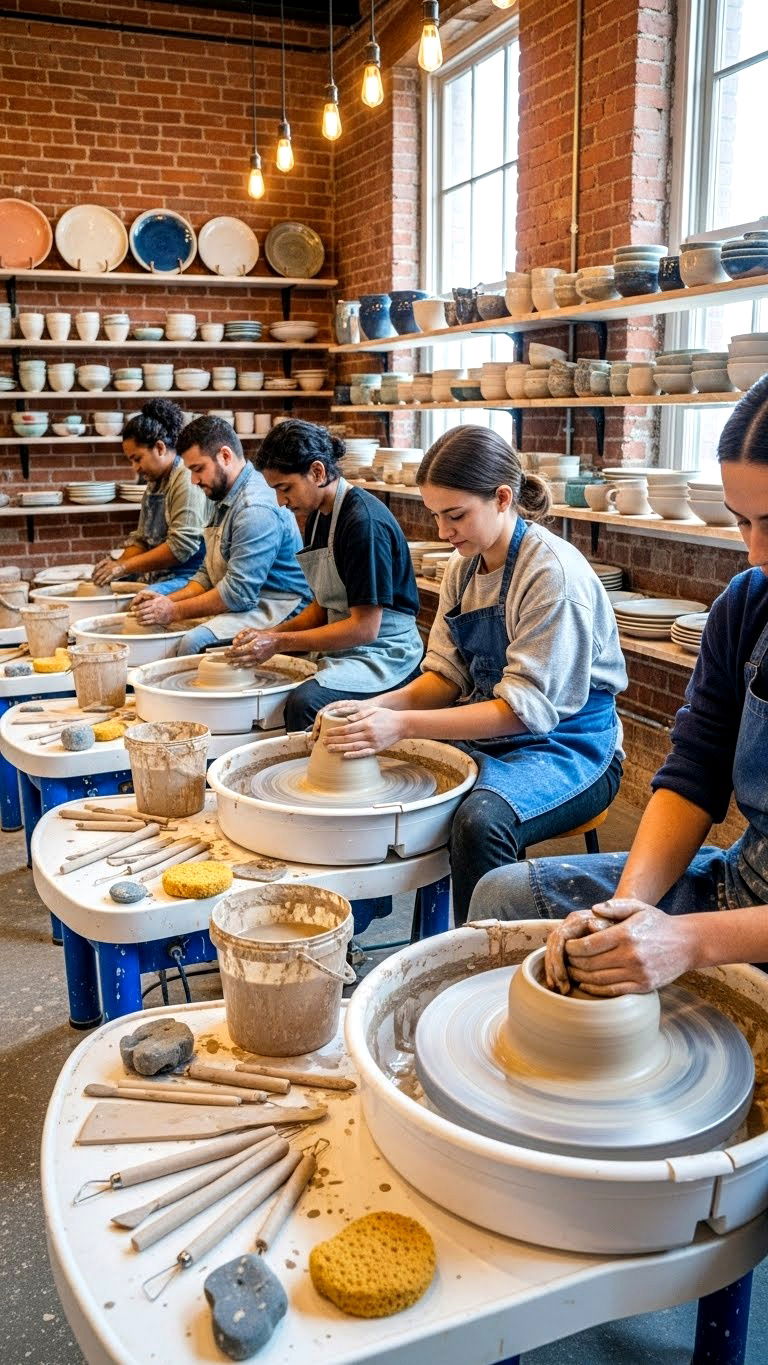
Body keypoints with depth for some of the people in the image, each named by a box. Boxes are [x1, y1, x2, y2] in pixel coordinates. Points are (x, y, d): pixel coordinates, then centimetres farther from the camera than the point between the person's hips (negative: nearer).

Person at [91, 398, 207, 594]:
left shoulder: (187, 480, -12)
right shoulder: (155, 483, 19)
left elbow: (181, 546, -20)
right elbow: (141, 539, 21)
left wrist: (125, 566, -15)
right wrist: (117, 565, 1)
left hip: (187, 577, -9)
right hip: (156, 577, 9)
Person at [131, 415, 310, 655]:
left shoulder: (256, 509, -20)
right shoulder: (226, 499, 15)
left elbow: (238, 593, -23)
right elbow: (208, 573, 19)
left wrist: (175, 611, -15)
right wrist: (168, 600, 2)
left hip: (276, 608, -10)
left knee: (194, 642, -31)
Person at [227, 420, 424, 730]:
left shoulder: (364, 521, -19)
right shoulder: (317, 517, 9)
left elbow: (365, 628, -21)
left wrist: (280, 642, -17)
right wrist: (270, 634, 0)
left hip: (383, 650, -9)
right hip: (341, 645, 9)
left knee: (304, 702, -31)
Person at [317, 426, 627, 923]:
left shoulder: (553, 572, -21)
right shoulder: (464, 567, 4)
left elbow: (527, 707, -23)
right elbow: (447, 675, 7)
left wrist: (405, 725, -29)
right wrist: (379, 707, -13)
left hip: (567, 746, -7)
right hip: (486, 734, 7)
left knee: (480, 820, -36)